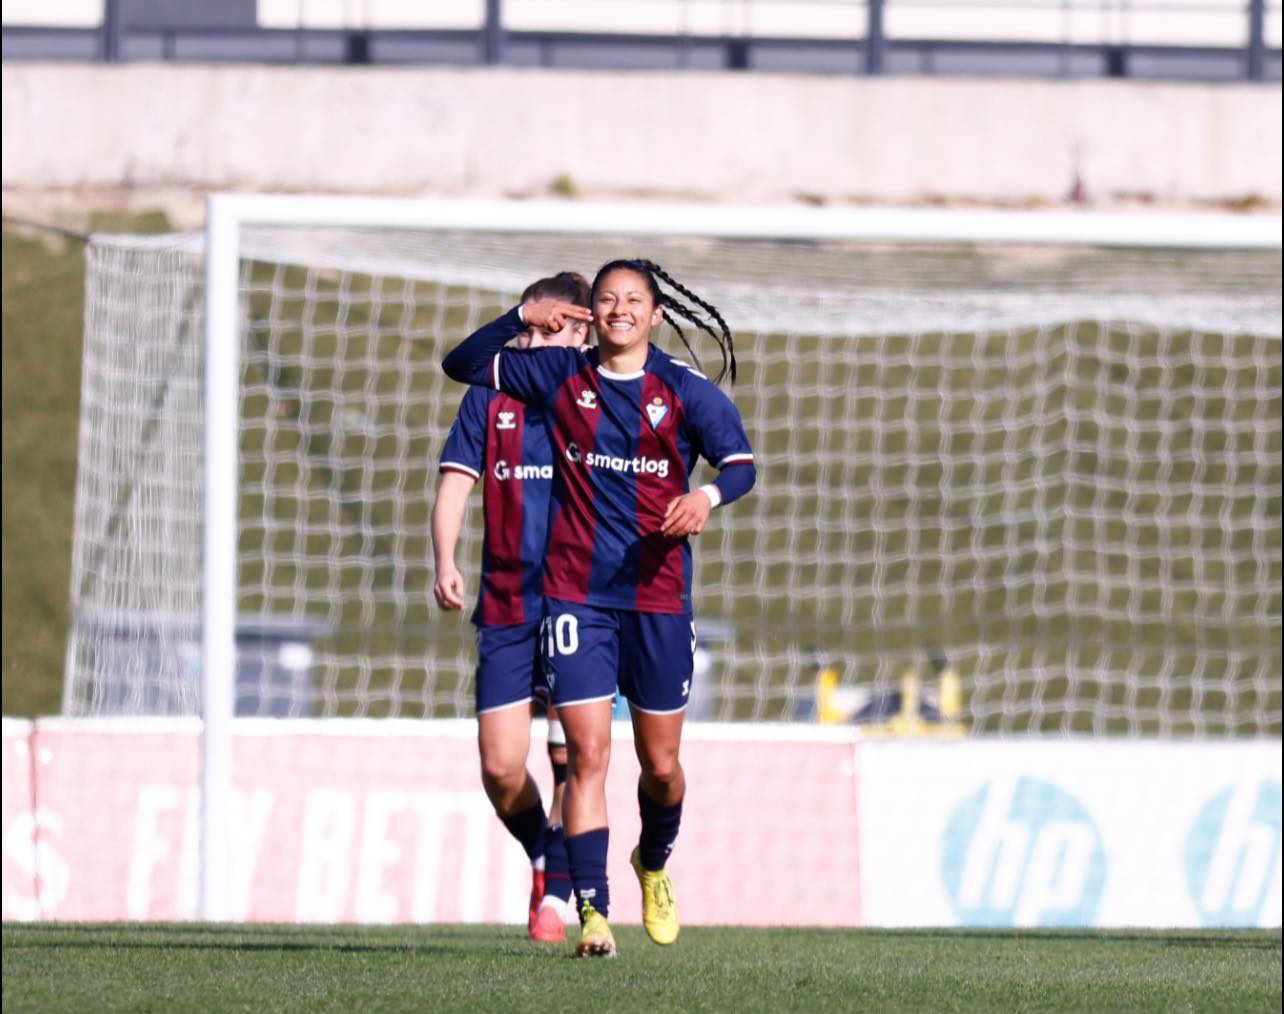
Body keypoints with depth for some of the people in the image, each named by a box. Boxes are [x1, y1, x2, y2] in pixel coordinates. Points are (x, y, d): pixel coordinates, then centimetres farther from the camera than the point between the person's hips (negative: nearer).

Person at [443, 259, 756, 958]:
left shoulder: (687, 392, 3)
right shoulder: (560, 377, 7)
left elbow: (740, 462, -3)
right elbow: (462, 365, 11)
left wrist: (709, 494, -25)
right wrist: (522, 318, -3)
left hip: (658, 598, 0)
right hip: (575, 596, 0)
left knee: (660, 766, 9)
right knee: (588, 755, -11)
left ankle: (654, 863, 40)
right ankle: (592, 912, -13)